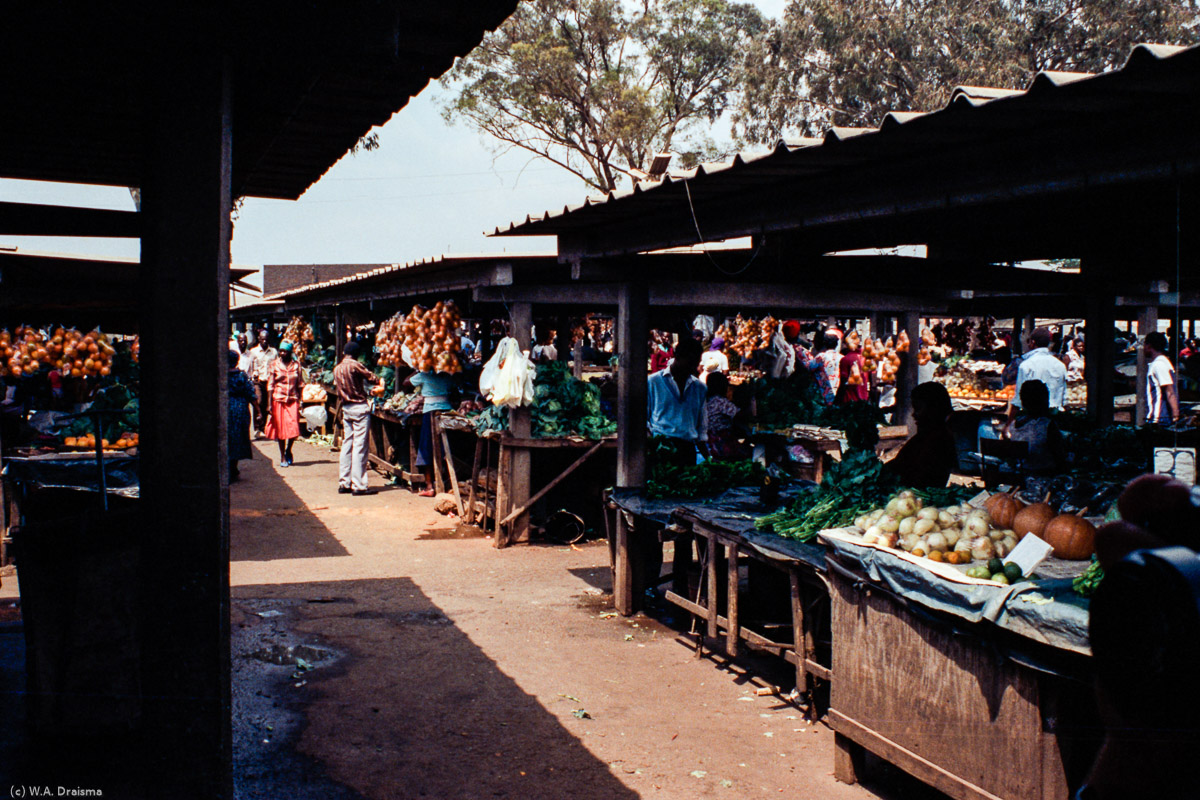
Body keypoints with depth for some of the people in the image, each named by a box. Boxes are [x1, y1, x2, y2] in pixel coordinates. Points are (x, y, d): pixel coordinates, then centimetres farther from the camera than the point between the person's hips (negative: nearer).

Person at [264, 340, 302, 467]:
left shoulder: (296, 365, 5)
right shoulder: (274, 365, 1)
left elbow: (299, 384, 9)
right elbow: (270, 385, 0)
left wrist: (300, 401, 4)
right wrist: (270, 404, -5)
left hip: (293, 400, 1)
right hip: (278, 400, -1)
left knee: (294, 428, -7)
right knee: (281, 428, 3)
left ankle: (288, 450, 19)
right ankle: (282, 456, 15)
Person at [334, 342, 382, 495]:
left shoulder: (337, 369, 11)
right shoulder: (354, 365, -11)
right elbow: (370, 377, -7)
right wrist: (380, 382, 15)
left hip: (346, 408, 7)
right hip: (359, 407, -7)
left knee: (346, 445, 11)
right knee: (359, 446, -6)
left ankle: (344, 484, 14)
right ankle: (358, 486, -8)